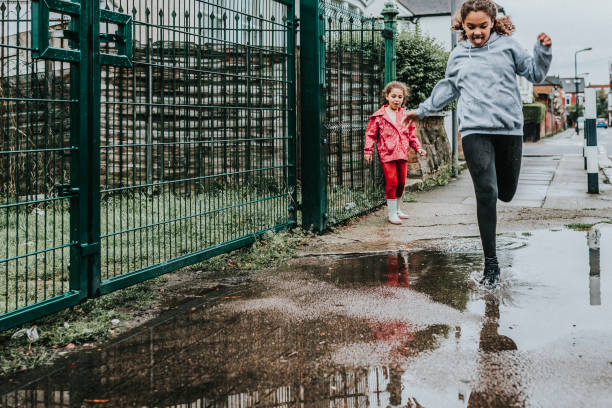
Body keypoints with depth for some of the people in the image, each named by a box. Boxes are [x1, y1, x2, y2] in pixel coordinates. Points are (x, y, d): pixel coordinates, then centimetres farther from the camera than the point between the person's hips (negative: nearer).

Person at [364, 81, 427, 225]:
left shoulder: (406, 116, 11)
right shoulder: (379, 116, -2)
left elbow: (411, 135, 17)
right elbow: (371, 134, -1)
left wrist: (418, 148, 6)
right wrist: (368, 151, -9)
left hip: (402, 154, 5)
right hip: (387, 154, -5)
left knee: (401, 183, 11)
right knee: (391, 182, -9)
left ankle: (397, 209, 29)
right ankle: (392, 214, 0)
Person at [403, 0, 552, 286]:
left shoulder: (507, 45, 9)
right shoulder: (458, 55, 14)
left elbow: (535, 74, 12)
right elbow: (448, 88, 28)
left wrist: (543, 50, -5)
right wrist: (422, 110, 29)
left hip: (510, 129, 1)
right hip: (474, 131, 0)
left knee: (505, 193, 7)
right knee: (486, 193, -11)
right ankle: (490, 263, -6)